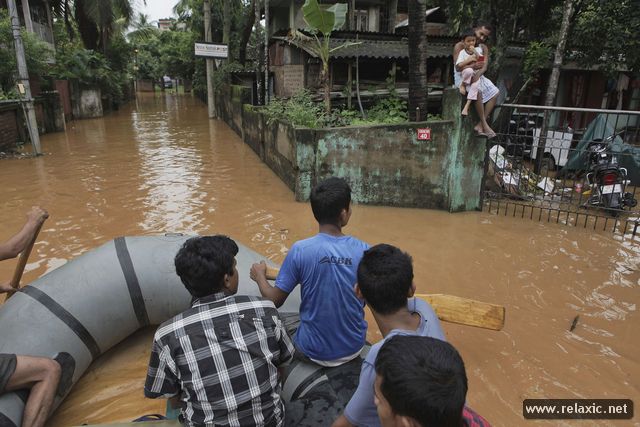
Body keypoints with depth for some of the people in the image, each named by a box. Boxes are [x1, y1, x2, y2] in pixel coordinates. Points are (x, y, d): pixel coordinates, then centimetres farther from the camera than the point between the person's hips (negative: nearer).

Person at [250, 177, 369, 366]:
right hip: (354, 348, 2)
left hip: (314, 351, -2)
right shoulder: (364, 251, -15)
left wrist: (259, 276, 8)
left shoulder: (300, 250, -20)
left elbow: (274, 301, -11)